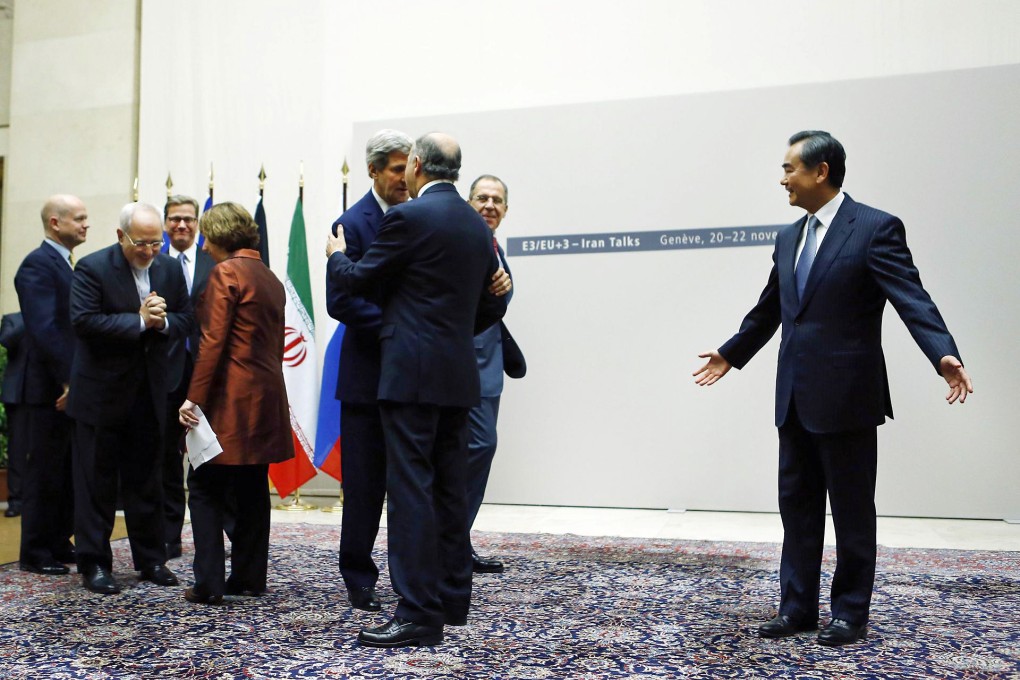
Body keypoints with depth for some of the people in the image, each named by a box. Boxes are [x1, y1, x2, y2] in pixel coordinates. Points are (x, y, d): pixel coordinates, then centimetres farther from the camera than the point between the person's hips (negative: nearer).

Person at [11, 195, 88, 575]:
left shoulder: (66, 263, 16)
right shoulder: (38, 265, -12)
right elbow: (44, 329, -20)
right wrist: (69, 380, -21)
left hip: (74, 386, 8)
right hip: (51, 389, -8)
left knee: (69, 470, 13)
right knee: (45, 472, 0)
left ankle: (60, 543, 24)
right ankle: (36, 553, 11)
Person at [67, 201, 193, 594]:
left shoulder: (169, 269, 4)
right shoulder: (92, 268, -10)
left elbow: (186, 319, 6)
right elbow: (83, 321, -20)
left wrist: (163, 321, -15)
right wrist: (139, 320, -24)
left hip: (149, 392, 5)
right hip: (101, 392, -4)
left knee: (147, 480, 13)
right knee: (96, 481, 3)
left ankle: (151, 559, 23)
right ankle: (94, 563, 14)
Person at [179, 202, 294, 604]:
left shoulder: (225, 272, -9)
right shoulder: (271, 279, 15)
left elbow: (213, 341, -16)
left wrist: (194, 397, -15)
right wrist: (267, 384, 20)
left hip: (231, 397, -8)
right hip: (267, 397, 8)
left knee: (205, 488, -2)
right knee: (251, 489, 11)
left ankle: (208, 582, -4)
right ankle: (249, 578, 17)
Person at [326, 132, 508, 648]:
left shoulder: (408, 217, -10)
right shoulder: (477, 225, 13)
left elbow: (359, 281, -2)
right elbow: (492, 305, 17)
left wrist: (336, 256, 18)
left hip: (412, 373, -8)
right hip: (457, 375, 8)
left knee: (411, 489, -6)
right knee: (449, 488, 13)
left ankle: (419, 614, -3)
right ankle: (452, 599, 22)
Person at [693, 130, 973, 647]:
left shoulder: (876, 228, -9)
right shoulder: (789, 237, 13)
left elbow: (912, 299, -17)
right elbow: (768, 309, 23)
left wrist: (945, 356, -32)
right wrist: (731, 353, 31)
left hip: (846, 396, -7)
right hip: (795, 397, 7)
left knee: (852, 509, 5)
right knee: (797, 505, 12)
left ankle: (850, 612, 19)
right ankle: (797, 606, 23)